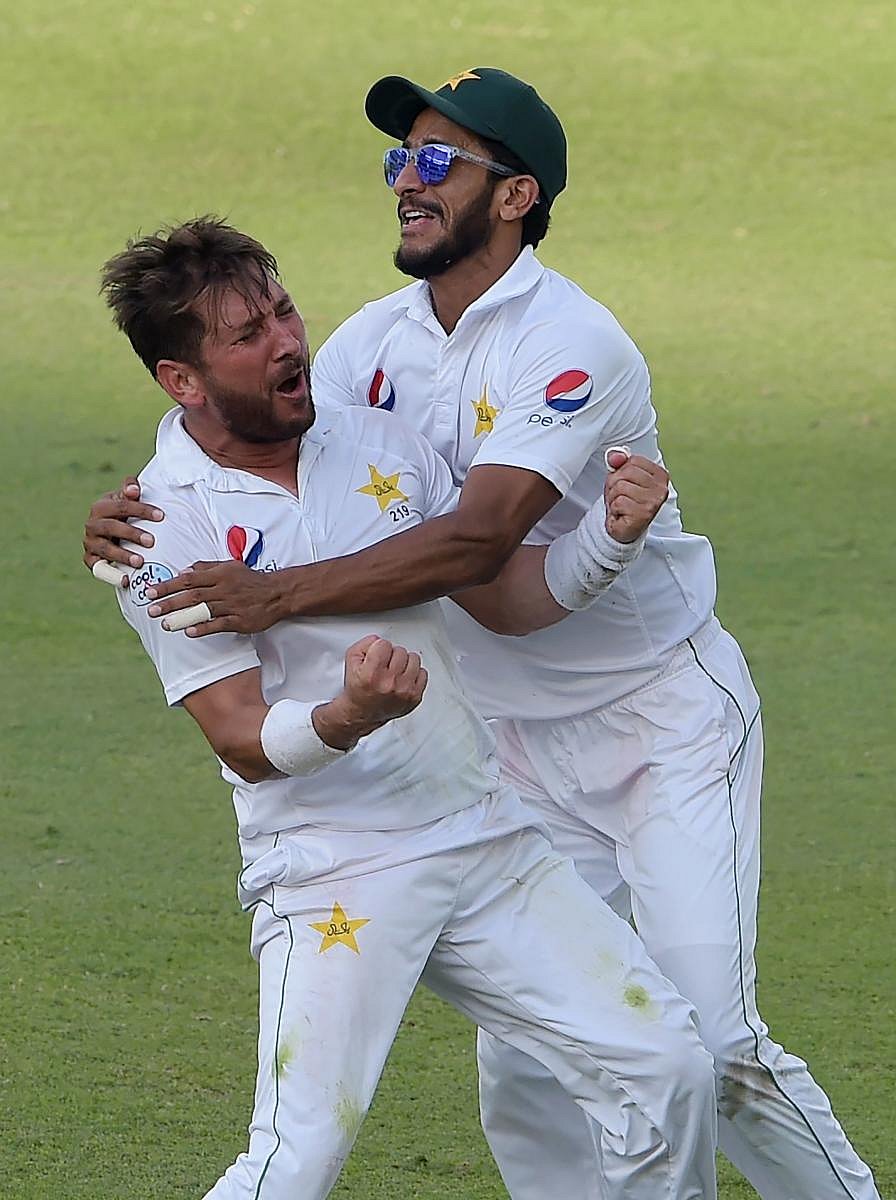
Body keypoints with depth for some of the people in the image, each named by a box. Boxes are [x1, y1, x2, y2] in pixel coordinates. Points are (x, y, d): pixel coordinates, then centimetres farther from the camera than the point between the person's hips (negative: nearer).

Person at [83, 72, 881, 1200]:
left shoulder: (571, 346, -23)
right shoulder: (376, 342, 1)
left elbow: (478, 540, -34)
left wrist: (279, 594, -43)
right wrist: (138, 508, -25)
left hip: (668, 720, -7)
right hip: (527, 746, 7)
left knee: (711, 1046, -15)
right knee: (522, 1071, 5)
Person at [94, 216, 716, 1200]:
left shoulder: (379, 445, 10)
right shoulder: (164, 531, -9)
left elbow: (509, 595, 15)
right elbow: (246, 742, -14)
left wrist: (612, 534, -5)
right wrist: (347, 718, -35)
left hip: (489, 844, 6)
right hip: (333, 876, -6)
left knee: (667, 1069, -1)